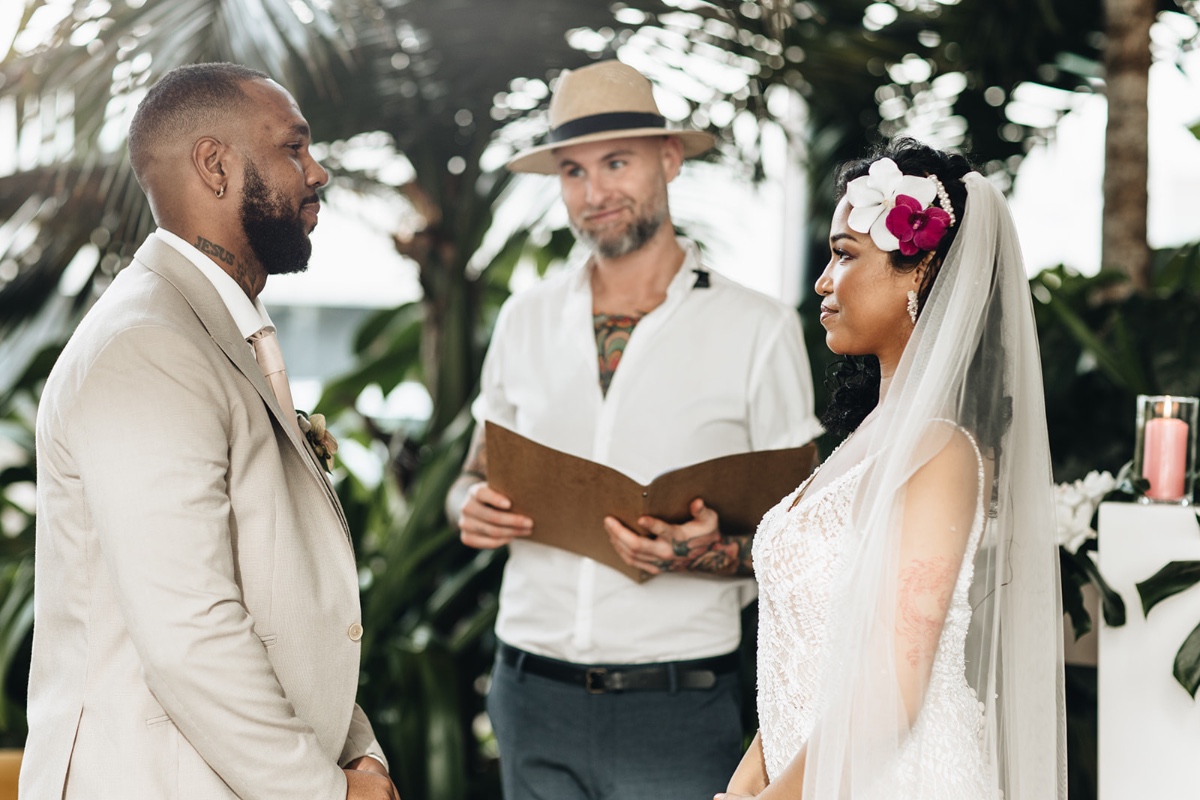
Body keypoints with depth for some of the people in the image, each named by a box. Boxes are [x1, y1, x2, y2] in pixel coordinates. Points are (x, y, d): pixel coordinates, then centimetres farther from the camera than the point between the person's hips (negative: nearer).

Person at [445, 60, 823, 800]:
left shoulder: (760, 329, -2)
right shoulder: (526, 320, 9)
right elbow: (475, 478, 18)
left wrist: (713, 553, -19)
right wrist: (475, 509, -4)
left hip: (677, 709, -3)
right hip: (533, 696, 3)